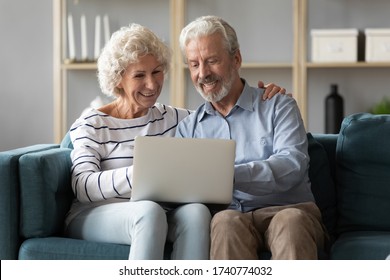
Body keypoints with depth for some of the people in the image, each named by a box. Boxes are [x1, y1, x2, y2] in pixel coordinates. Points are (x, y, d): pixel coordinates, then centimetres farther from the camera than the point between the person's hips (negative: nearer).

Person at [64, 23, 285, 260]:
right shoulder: (92, 124, 3)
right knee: (149, 211, -36)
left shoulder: (172, 119, 17)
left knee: (196, 211, -30)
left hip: (158, 215, 4)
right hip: (95, 215, -3)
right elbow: (82, 186, -13)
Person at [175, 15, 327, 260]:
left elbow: (292, 164, -6)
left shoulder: (279, 106, 12)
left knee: (291, 220, -37)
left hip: (288, 209, -1)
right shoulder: (188, 128, 23)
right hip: (229, 215, 2)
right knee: (226, 221, -35)